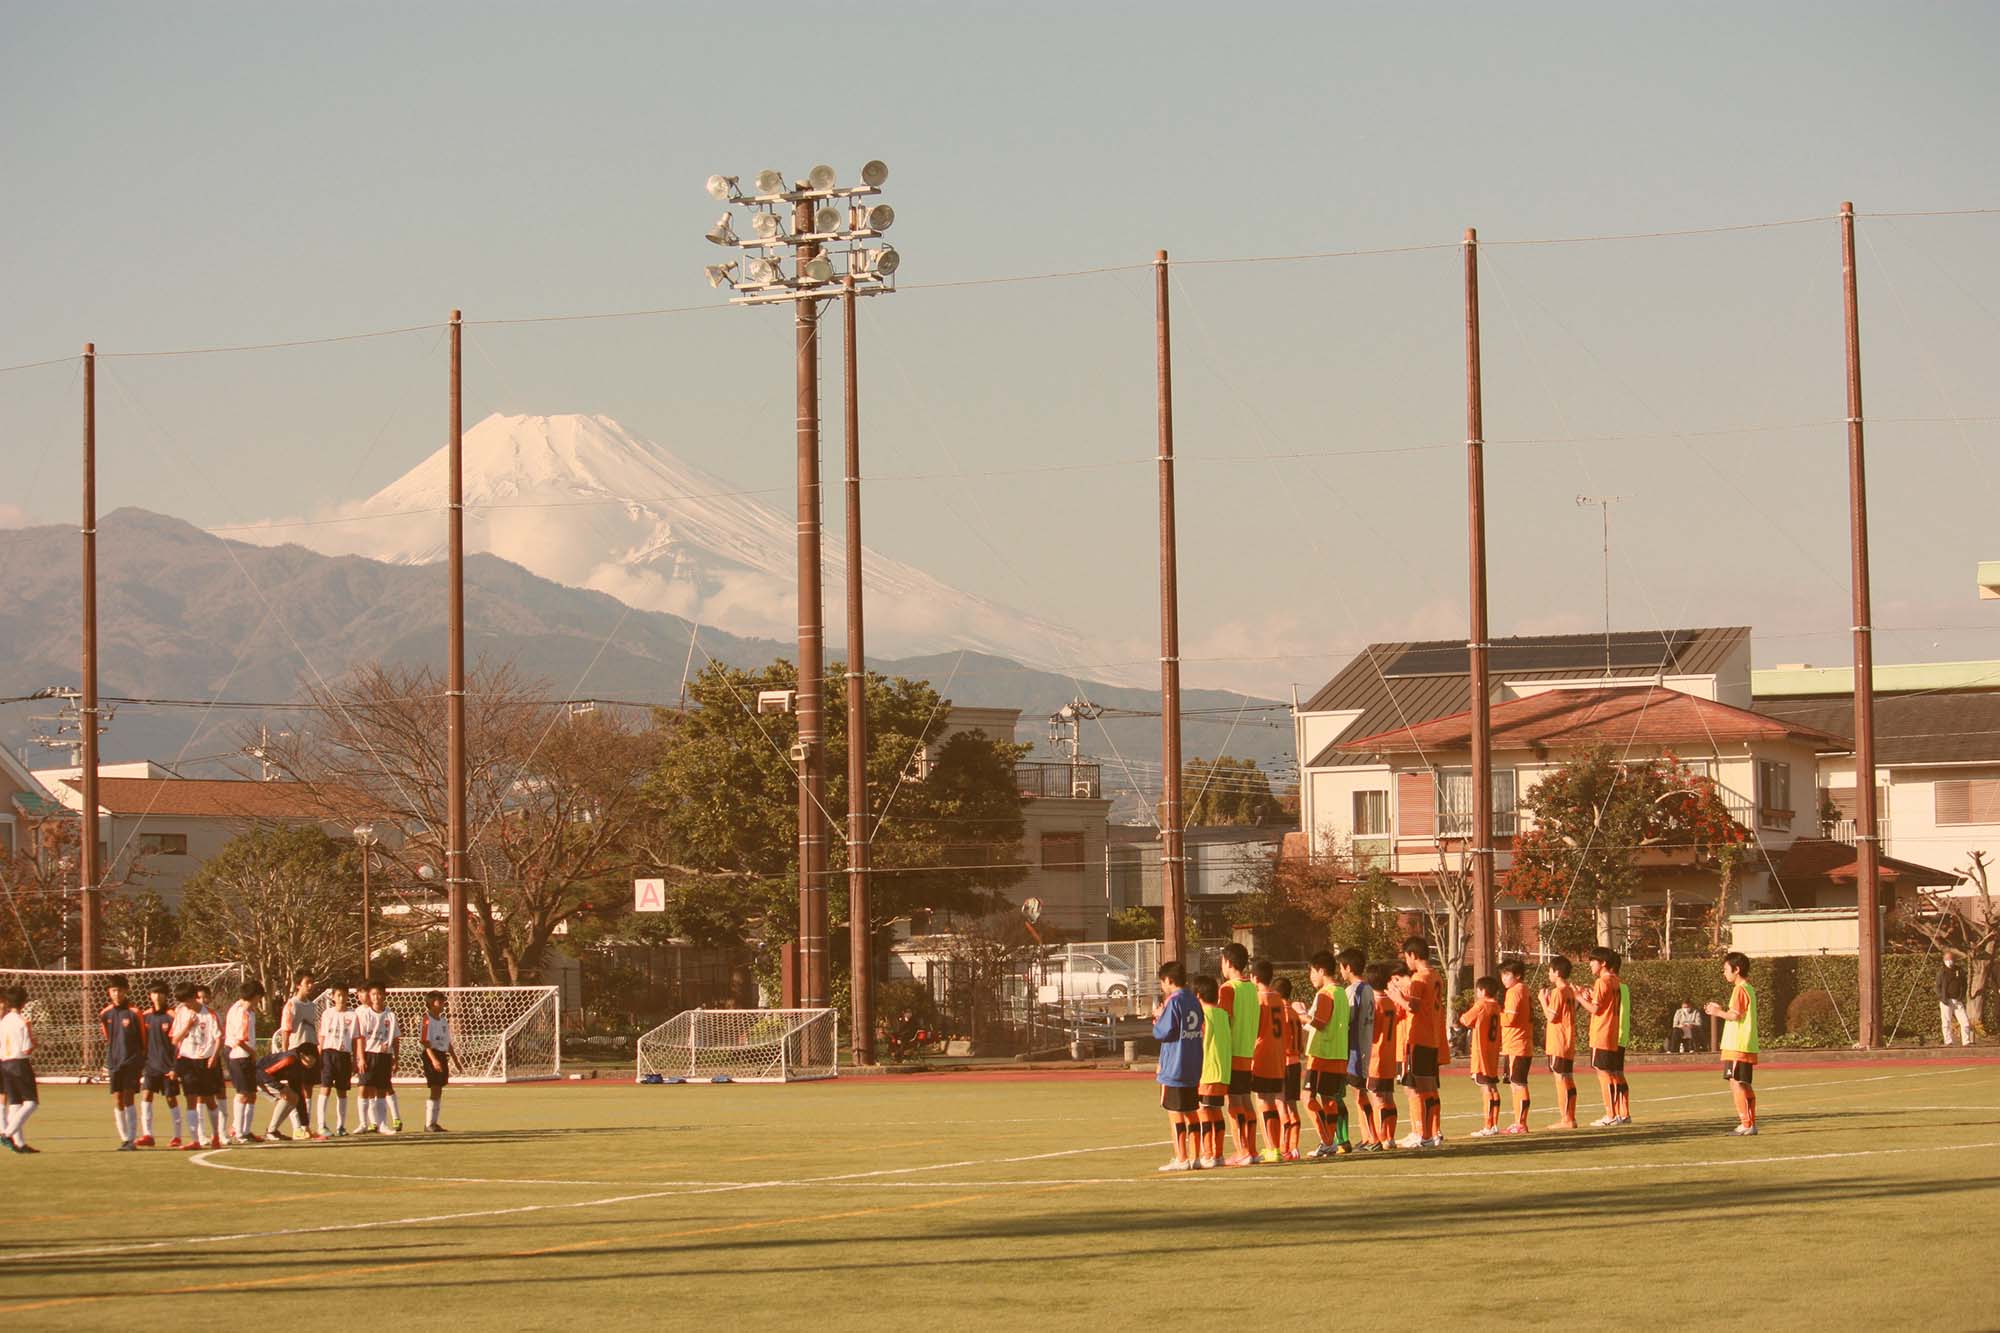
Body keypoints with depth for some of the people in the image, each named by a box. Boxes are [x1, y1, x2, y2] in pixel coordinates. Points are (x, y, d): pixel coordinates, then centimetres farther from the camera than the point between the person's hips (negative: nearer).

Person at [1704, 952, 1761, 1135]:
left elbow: (1735, 1015, -18)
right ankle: (1751, 1124, 14)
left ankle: (1745, 1124, -14)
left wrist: (1719, 1012, -3)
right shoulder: (1749, 989, 18)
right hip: (1747, 1047, 10)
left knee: (1735, 1083, -10)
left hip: (1737, 1047, -10)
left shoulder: (1740, 989, -12)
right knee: (1744, 1086, 12)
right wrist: (1721, 1009, 16)